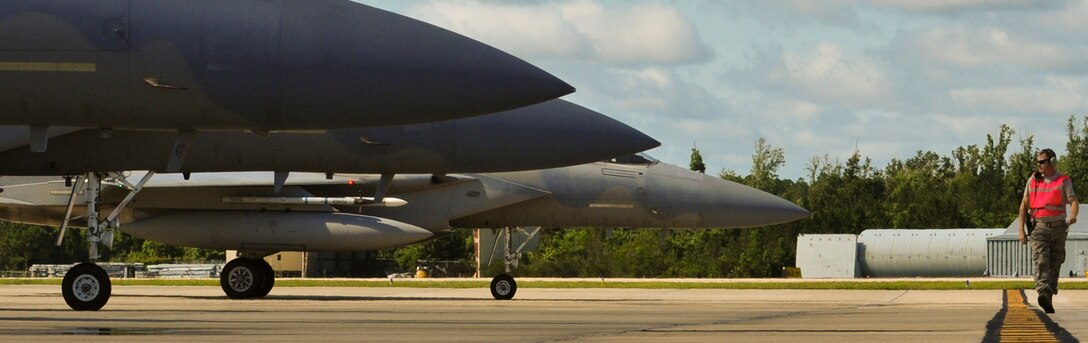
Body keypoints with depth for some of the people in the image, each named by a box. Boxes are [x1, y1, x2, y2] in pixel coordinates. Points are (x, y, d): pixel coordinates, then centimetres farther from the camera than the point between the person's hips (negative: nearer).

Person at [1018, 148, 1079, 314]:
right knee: (1040, 261, -19)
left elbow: (1073, 201, -10)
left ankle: (1049, 298, 17)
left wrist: (1073, 215, -33)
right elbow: (1024, 205, 12)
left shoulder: (1064, 181, 3)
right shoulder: (1033, 181, 10)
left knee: (1055, 264, 4)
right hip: (1039, 227, 0)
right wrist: (1021, 230, 4)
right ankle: (1043, 293, -36)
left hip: (1058, 227, 0)